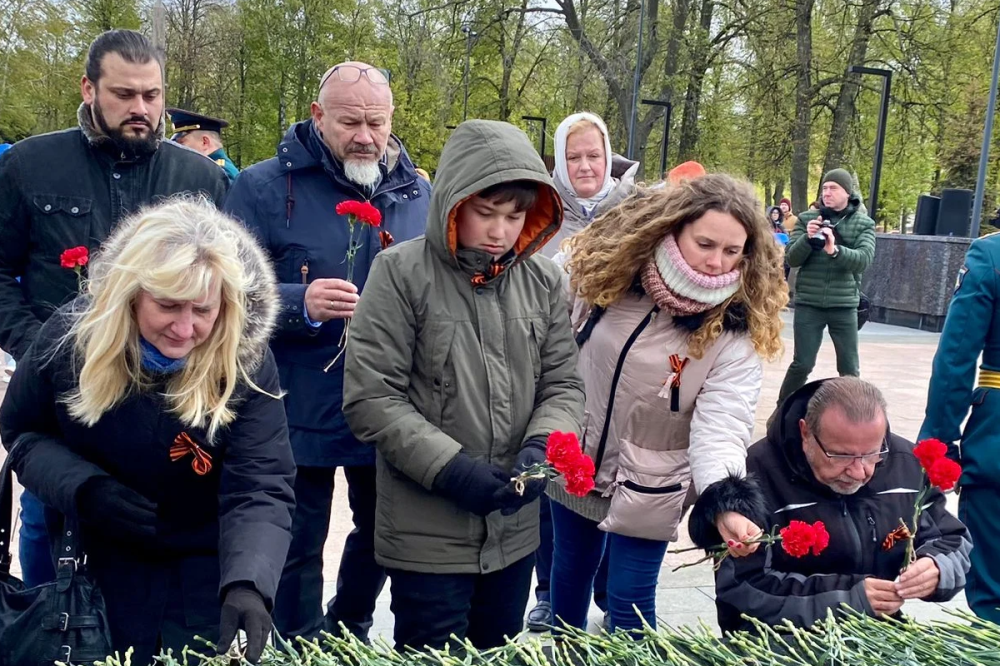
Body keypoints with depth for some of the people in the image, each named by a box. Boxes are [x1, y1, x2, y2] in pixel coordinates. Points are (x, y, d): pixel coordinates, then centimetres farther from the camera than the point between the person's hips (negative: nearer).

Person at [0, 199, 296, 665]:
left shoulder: (247, 364, -22)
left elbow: (260, 490, -28)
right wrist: (83, 489, -20)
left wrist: (247, 585, -45)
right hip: (95, 564, 1)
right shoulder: (72, 335, -17)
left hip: (204, 571, -1)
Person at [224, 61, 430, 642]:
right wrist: (301, 304, -26)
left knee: (384, 530, 20)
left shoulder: (418, 193, 6)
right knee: (300, 545, 8)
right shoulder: (265, 188, -7)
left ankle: (350, 629, 46)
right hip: (302, 411, -4)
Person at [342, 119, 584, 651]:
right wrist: (449, 467, -19)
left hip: (514, 531, 5)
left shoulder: (544, 281, 3)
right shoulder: (401, 273, -10)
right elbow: (369, 398, -13)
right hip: (425, 535, -4)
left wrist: (541, 449, -13)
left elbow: (563, 385, 7)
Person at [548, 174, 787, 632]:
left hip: (646, 490, -3)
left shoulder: (736, 333, -21)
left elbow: (722, 425, -30)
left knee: (630, 602, 5)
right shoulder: (606, 270, -14)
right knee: (570, 569, 23)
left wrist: (725, 503, -46)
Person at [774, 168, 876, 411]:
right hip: (808, 304, 0)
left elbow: (864, 259, -13)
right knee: (802, 364, 1)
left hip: (844, 305, 0)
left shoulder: (863, 224, 2)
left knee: (849, 368, 6)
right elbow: (791, 258, -2)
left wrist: (835, 250, -31)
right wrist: (807, 238, -22)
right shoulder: (807, 219, 3)